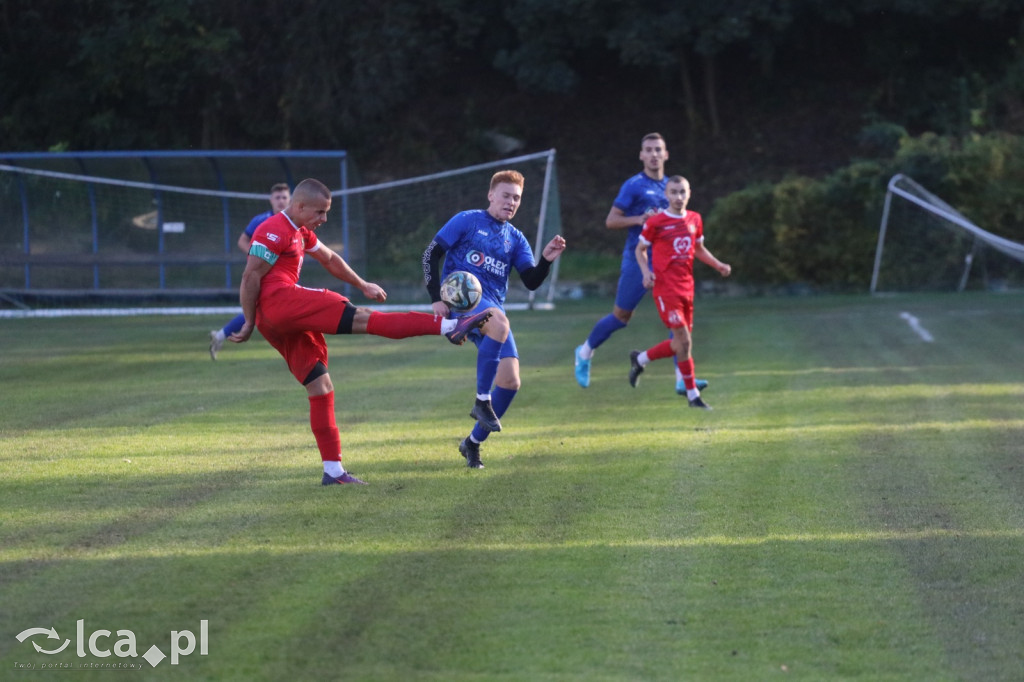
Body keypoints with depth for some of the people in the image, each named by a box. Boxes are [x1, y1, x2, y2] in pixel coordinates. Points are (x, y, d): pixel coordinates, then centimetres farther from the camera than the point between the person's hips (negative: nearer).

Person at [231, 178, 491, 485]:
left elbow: (329, 259, 38)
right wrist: (249, 323, -11)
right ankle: (449, 327, -25)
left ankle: (333, 469, 7)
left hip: (277, 323, 11)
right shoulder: (275, 231, -7)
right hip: (279, 301, -11)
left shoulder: (301, 233, 25)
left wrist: (363, 285, 42)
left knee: (320, 388, 7)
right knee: (362, 319, -17)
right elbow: (250, 277, -12)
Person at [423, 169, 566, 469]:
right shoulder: (468, 221, 4)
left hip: (493, 307, 6)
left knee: (510, 381, -6)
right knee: (500, 322, -39)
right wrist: (436, 298, -9)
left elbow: (531, 281, 9)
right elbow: (432, 253, 0)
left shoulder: (515, 238, 17)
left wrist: (546, 260, -10)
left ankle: (473, 442, 11)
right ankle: (482, 400, -31)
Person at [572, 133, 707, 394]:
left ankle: (682, 379, -9)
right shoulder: (634, 186, -6)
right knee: (621, 316, 4)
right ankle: (585, 352, 30)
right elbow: (611, 221, -8)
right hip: (637, 260, -5)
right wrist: (638, 219, -22)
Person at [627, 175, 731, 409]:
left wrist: (718, 265, 7)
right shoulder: (656, 222, -7)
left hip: (686, 288, 6)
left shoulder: (695, 220, 8)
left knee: (680, 344, 9)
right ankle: (693, 395, -3)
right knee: (684, 340, -12)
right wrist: (646, 271, -15)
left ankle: (640, 359, 34)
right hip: (665, 289, -6)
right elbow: (640, 249, 2)